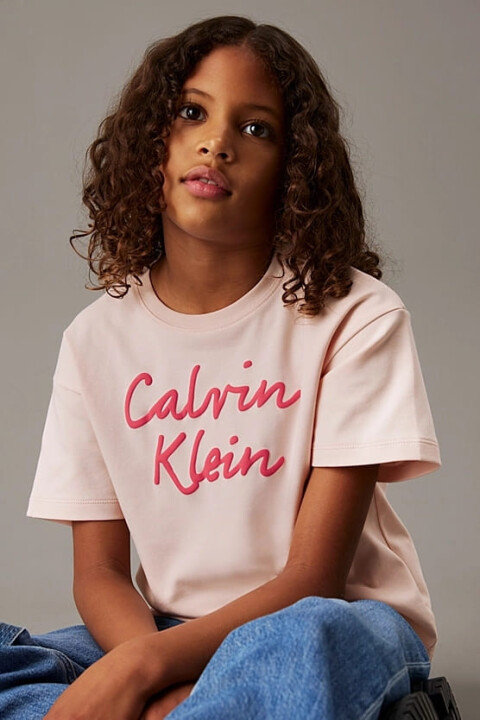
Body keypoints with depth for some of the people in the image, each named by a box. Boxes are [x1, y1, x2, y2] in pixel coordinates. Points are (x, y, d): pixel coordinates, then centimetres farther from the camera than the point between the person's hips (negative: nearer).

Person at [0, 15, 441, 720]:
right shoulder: (98, 337, 2)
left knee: (300, 642, -40)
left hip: (342, 629, -4)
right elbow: (98, 572, 0)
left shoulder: (356, 316, -10)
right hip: (168, 637, 4)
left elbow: (312, 579, -14)